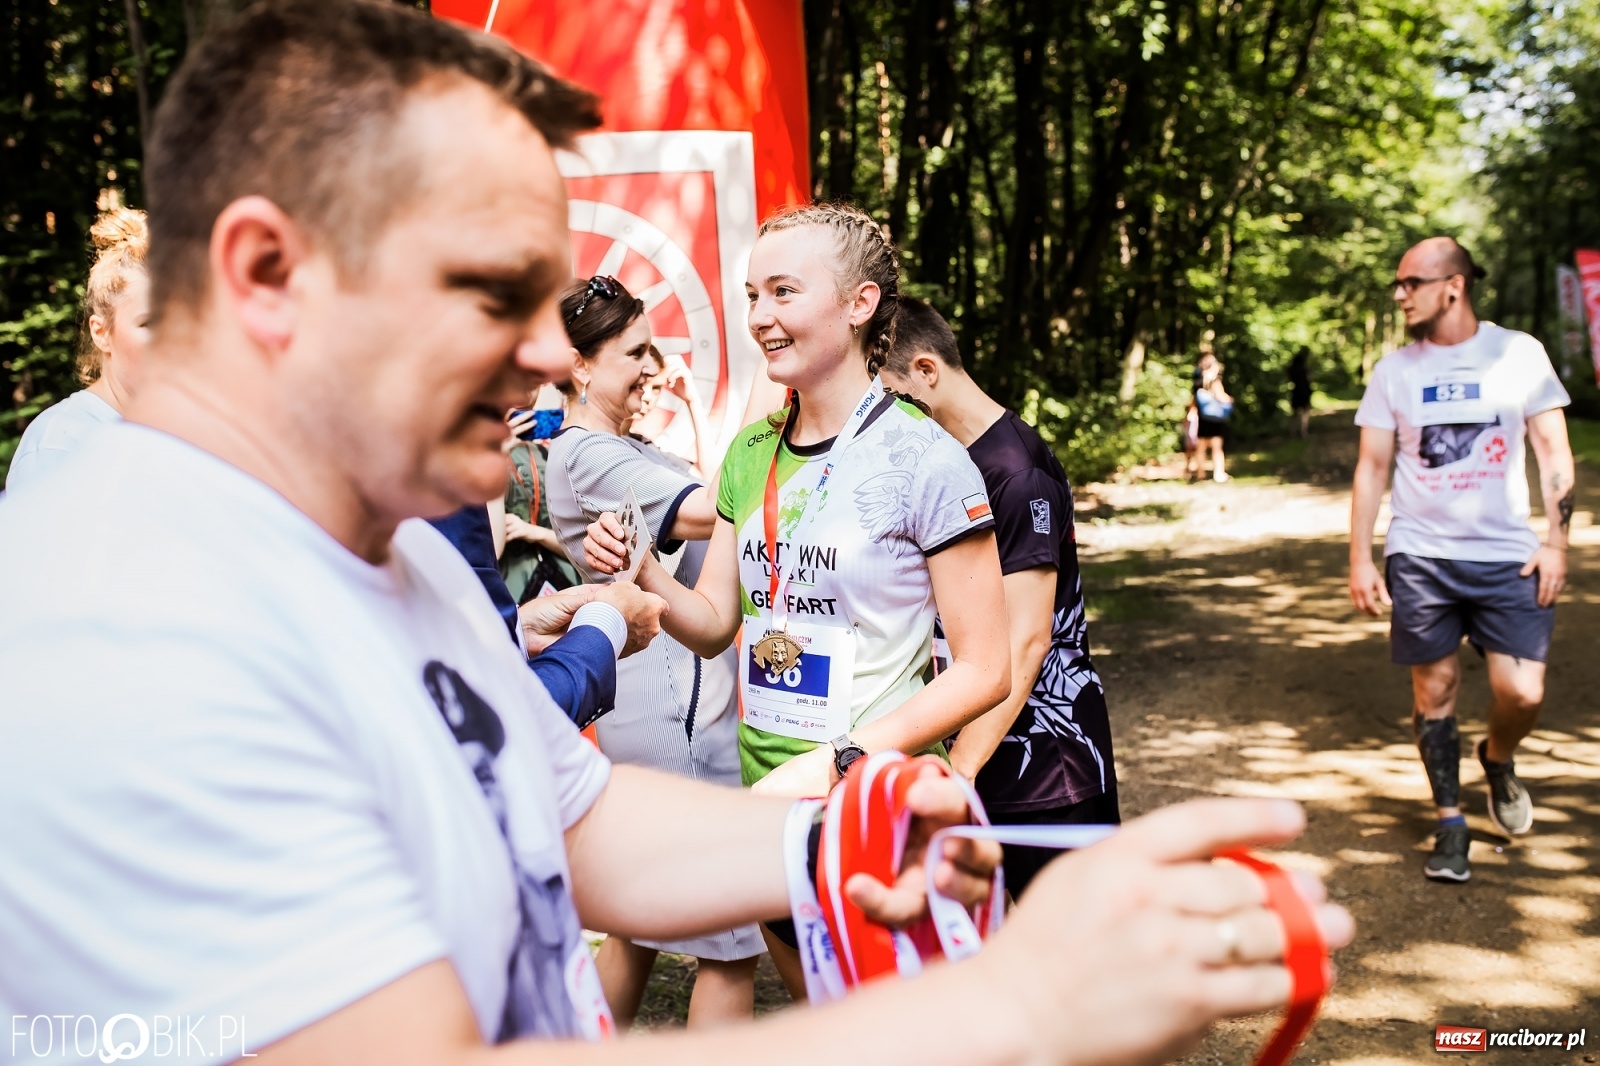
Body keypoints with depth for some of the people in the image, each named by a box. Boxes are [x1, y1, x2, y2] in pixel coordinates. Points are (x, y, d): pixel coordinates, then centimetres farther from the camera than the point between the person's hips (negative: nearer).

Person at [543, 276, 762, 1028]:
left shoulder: (620, 449, 16)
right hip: (678, 712, -10)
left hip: (660, 707, 10)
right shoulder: (588, 456, -14)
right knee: (732, 943, -1)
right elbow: (712, 510, -24)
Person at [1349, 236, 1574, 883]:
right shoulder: (1394, 370, 3)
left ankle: (1499, 760, 27)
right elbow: (1372, 468, 5)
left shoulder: (1518, 353, 0)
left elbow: (1554, 452, 3)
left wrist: (1556, 541, -5)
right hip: (1419, 556, 1)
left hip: (1507, 555, -1)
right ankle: (1450, 823, 18)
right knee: (1434, 688, 4)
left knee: (1522, 693, -7)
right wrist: (1360, 558, -1)